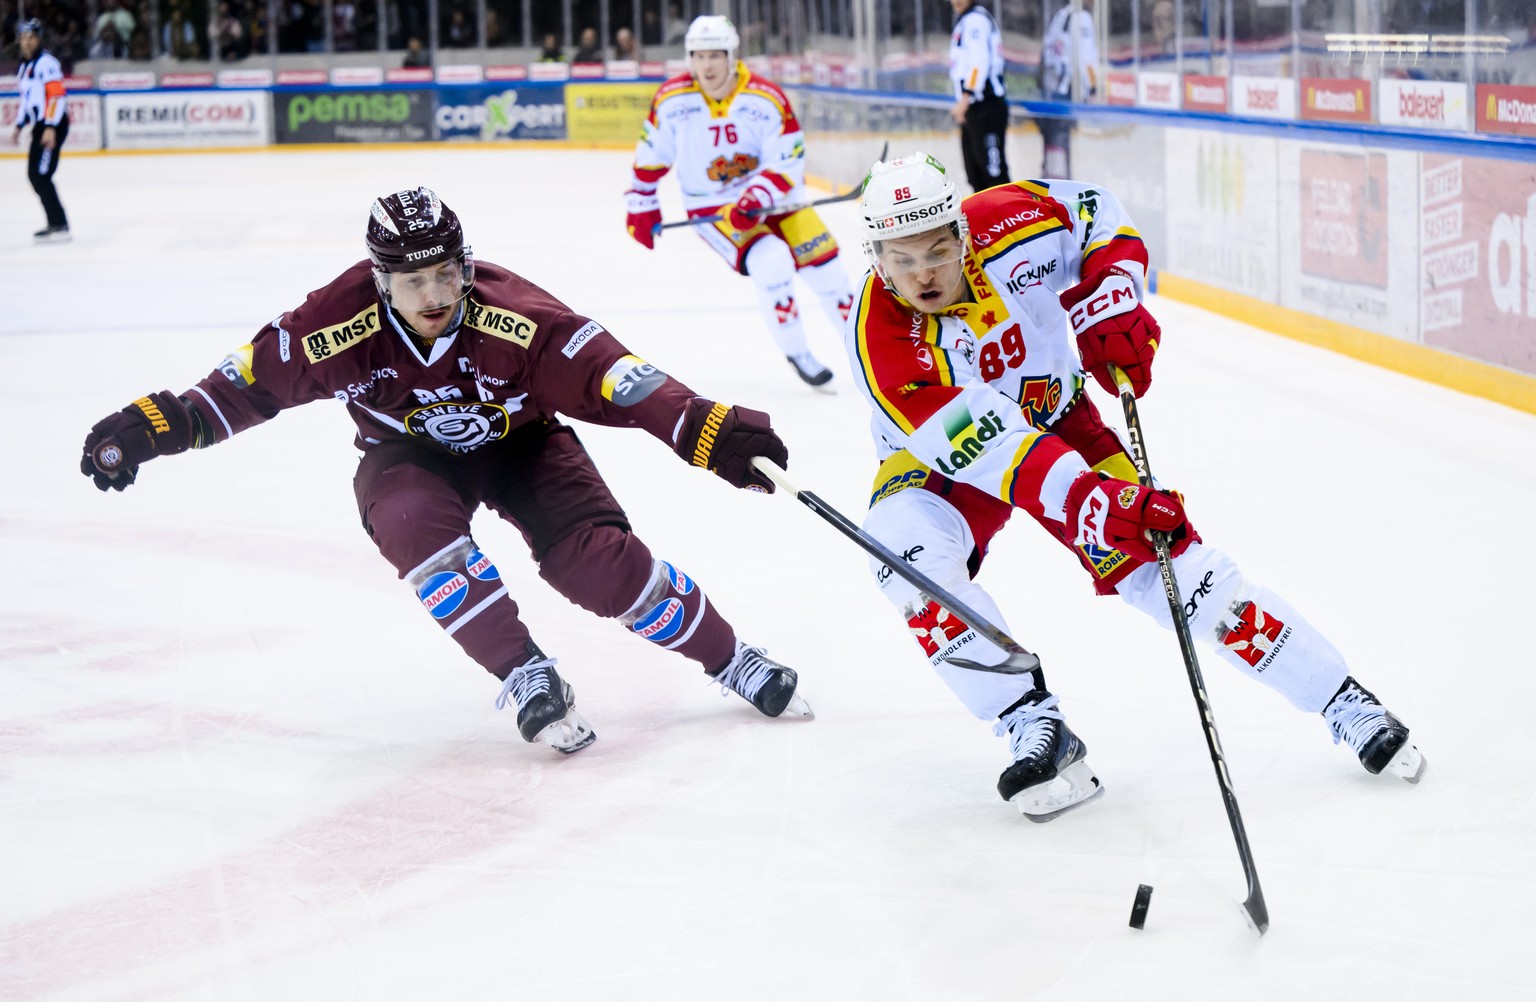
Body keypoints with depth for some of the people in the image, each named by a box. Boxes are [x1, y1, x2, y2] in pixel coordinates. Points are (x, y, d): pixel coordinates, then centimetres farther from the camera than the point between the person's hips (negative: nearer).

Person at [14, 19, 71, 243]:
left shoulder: (46, 62, -13)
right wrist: (19, 125, 22)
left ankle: (60, 226, -13)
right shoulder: (23, 67, 17)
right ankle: (54, 222, 18)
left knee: (41, 175, -14)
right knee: (34, 175, 11)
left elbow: (57, 95, -20)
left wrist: (51, 128, -25)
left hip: (54, 124, -10)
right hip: (40, 125, 10)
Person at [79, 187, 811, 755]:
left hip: (519, 442, -1)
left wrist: (714, 432, -44)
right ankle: (527, 679, -24)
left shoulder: (515, 321, -33)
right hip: (410, 456, 1)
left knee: (595, 558, -21)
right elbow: (250, 380, -16)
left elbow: (612, 376, -36)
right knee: (413, 525, -34)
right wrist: (149, 427, -20)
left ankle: (730, 660, 1)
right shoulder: (339, 326, -28)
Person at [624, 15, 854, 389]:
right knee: (772, 263, -25)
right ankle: (797, 354, -8)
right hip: (712, 207, -2)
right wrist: (640, 205, 6)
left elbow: (787, 162, -16)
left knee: (823, 264, -3)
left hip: (771, 197, 2)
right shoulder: (671, 100, -11)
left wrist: (756, 201, -30)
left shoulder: (766, 99, -16)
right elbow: (650, 157, 3)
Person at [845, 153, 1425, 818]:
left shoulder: (1012, 224, -27)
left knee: (1159, 558, -11)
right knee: (904, 544, -31)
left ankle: (1343, 700, 1)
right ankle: (1037, 732, -22)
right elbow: (980, 446, -39)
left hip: (1056, 416, 1)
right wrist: (1082, 499, -50)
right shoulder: (881, 339, -33)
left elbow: (1095, 215, -4)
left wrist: (1113, 300, -22)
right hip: (943, 455, -1)